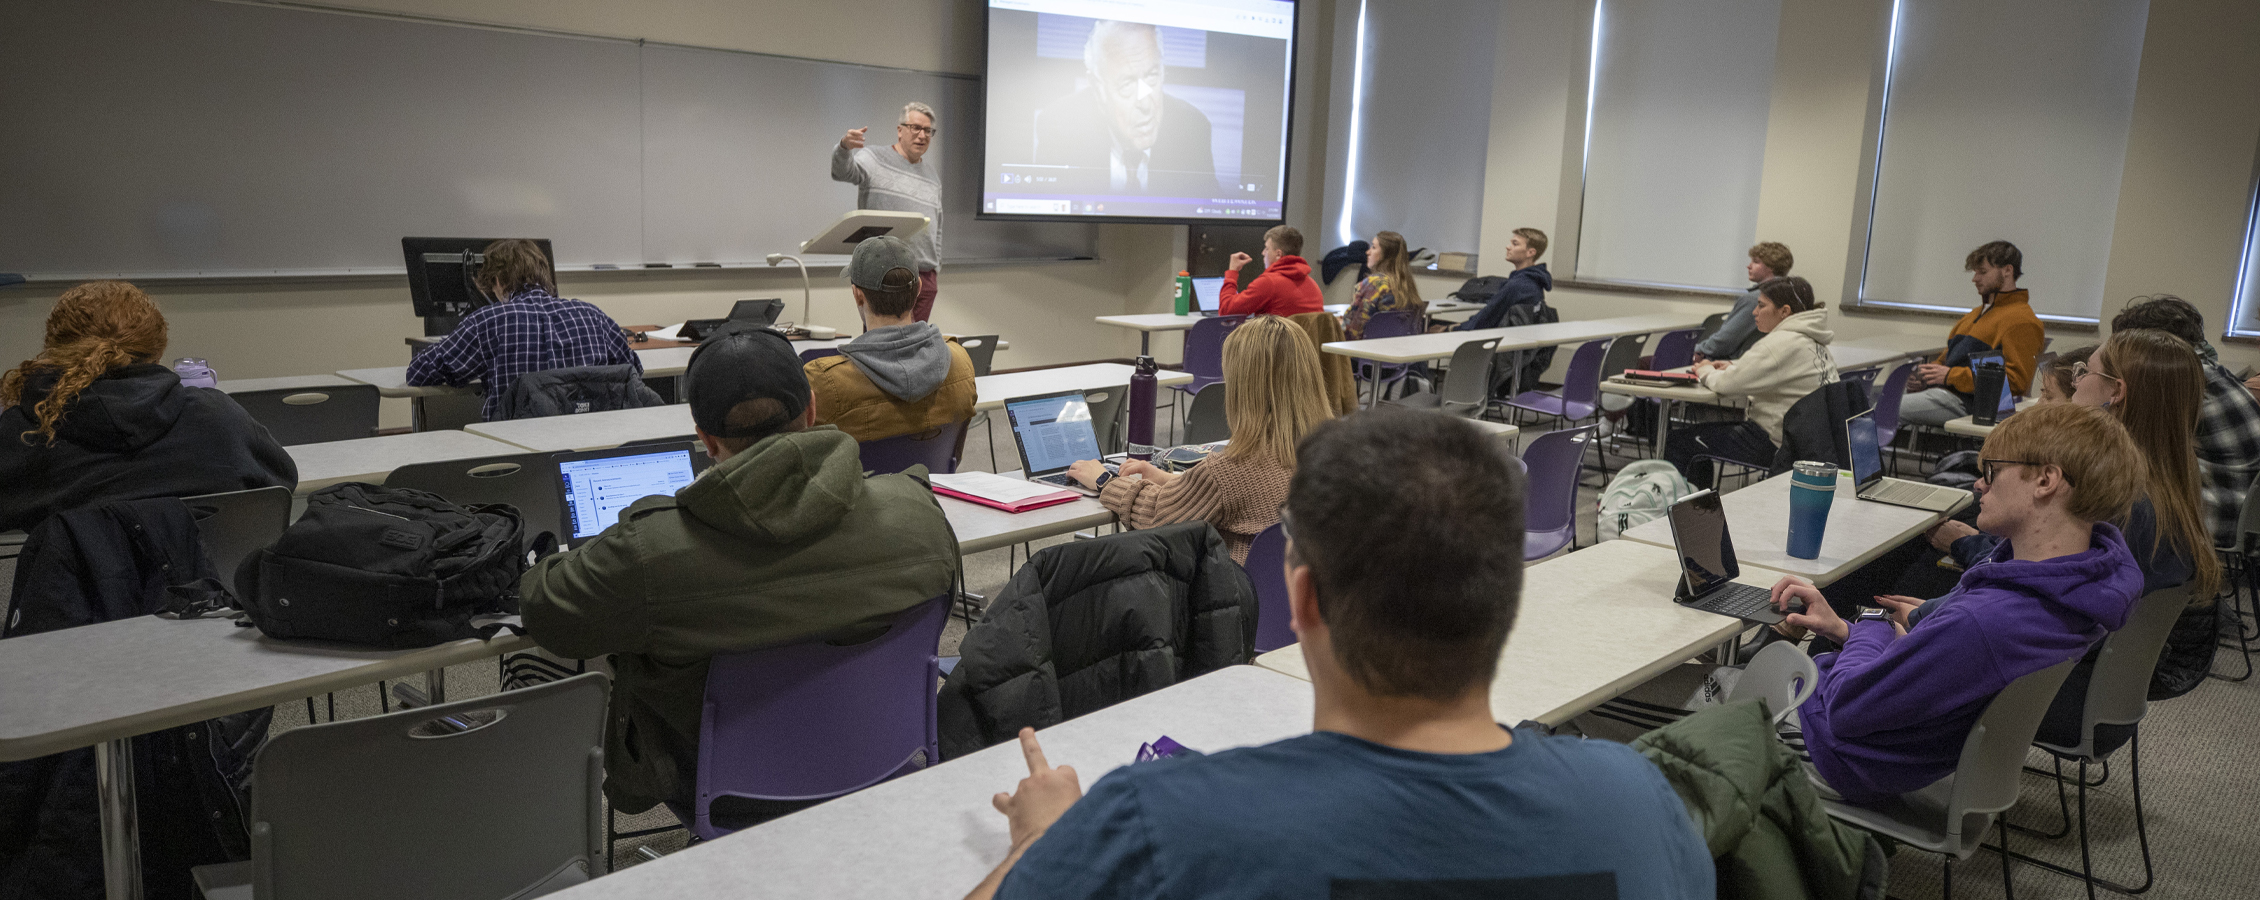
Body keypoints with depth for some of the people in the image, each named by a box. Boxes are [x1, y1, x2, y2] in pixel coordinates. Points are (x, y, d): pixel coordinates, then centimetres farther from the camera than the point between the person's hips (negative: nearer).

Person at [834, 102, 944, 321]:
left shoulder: (932, 177, 21)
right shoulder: (874, 160, 2)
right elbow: (843, 171, -19)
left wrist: (936, 270, 21)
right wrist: (844, 147, -41)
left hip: (925, 277, 6)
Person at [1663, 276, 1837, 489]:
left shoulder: (1783, 342, -20)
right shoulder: (1813, 342, 9)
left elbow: (1728, 384, -20)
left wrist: (1706, 372, 1)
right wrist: (1732, 366, 11)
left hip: (1774, 444, -10)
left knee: (1678, 441, 1)